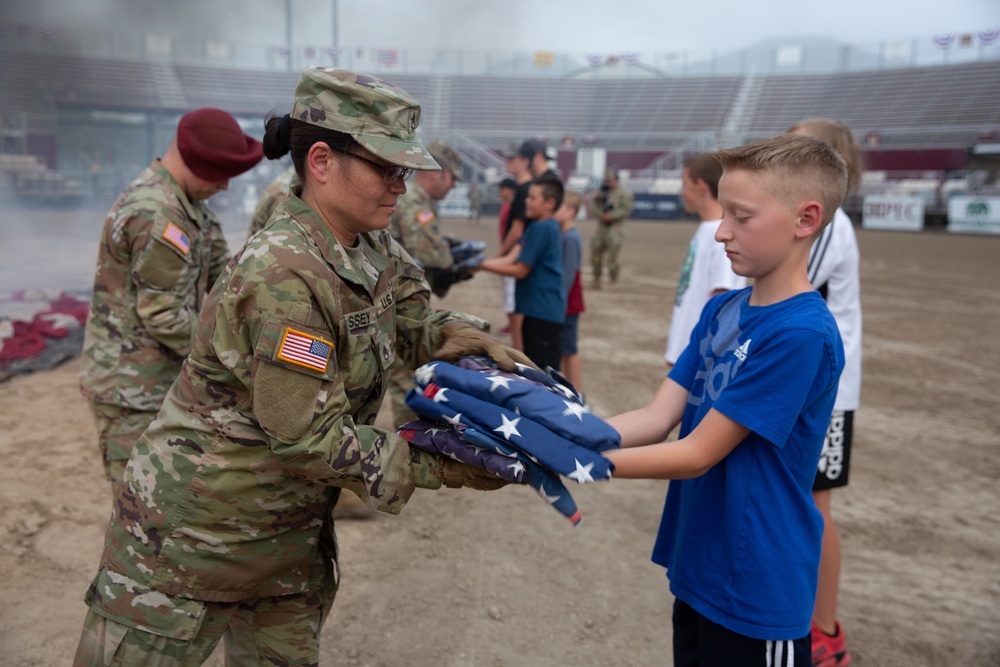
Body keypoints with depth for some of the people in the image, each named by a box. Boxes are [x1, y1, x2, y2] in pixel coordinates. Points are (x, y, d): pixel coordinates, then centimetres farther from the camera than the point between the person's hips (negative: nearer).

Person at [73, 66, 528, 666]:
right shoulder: (282, 275, -28)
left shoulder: (375, 250, -3)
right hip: (193, 532, -8)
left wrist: (465, 336, -11)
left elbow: (415, 322, 11)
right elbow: (311, 441, -26)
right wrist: (440, 468, -21)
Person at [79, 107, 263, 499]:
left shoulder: (186, 205, 9)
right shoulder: (158, 215, -23)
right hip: (133, 389, -10)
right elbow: (163, 317, -22)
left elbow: (220, 273, 8)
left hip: (162, 379, 10)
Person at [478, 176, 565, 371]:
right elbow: (511, 258, 7)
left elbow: (520, 270, -15)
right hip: (537, 307, 10)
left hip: (543, 309, -10)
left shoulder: (541, 228, -16)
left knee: (544, 372, -4)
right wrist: (477, 262, -3)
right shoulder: (548, 227, 13)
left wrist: (483, 265, -11)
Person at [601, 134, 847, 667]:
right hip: (696, 566, 7)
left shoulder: (802, 333, -23)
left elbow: (698, 453, -23)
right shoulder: (721, 310, 1)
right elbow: (657, 418, -4)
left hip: (756, 589, -7)